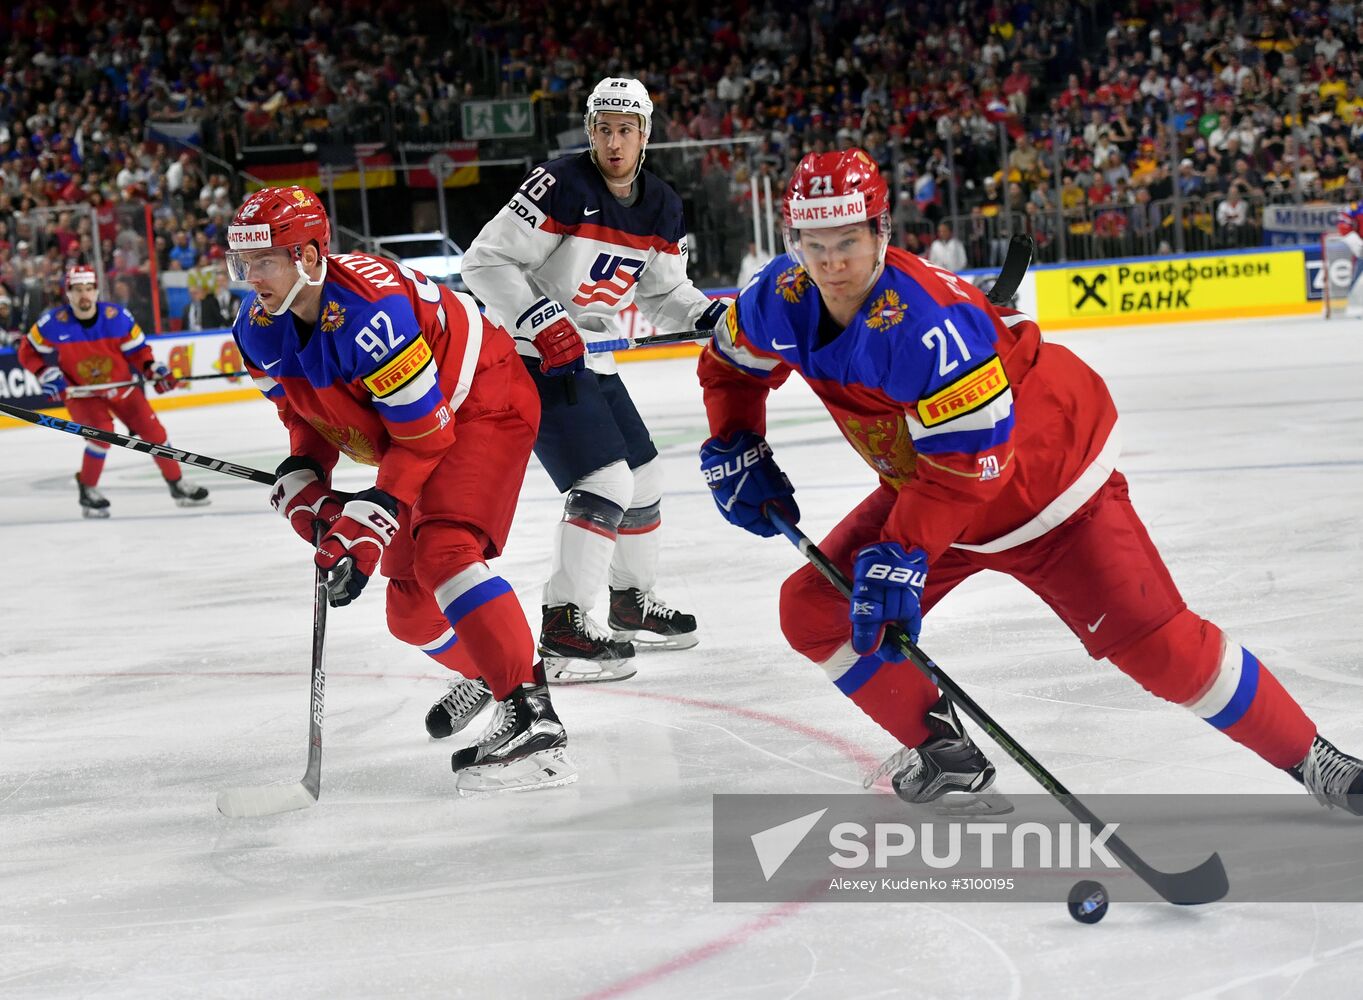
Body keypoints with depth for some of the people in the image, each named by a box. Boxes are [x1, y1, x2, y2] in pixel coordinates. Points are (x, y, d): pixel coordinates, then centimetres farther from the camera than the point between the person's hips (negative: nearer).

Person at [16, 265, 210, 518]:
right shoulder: (53, 323, -20)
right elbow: (28, 352, -6)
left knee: (153, 431, 0)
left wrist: (154, 371, -23)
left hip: (121, 386, 3)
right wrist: (47, 374, -20)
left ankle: (178, 485, 19)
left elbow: (137, 350, -7)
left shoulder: (118, 317, -18)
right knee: (102, 431, -26)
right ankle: (87, 491, -5)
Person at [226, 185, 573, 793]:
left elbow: (423, 432, -30)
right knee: (410, 607, 10)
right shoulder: (260, 331, -9)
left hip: (483, 404, -9)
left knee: (442, 551, -30)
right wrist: (302, 485, -8)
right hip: (407, 430, 9)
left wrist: (372, 519, -32)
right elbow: (304, 415, 8)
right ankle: (483, 671, 42)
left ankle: (532, 719, -33)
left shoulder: (367, 311, -35)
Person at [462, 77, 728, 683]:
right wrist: (543, 322, -30)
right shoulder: (562, 188, -19)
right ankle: (564, 631, -18)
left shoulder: (661, 208, 4)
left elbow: (663, 292, 16)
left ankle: (633, 605, 38)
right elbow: (484, 261, -20)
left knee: (642, 476, 18)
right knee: (604, 482, -19)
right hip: (533, 357, -9)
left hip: (591, 358, 9)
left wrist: (709, 314, -4)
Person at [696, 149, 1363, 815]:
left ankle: (1308, 757, 0)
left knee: (1153, 641, -14)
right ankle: (943, 753, 14)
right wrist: (733, 451, -2)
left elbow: (968, 462, -32)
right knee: (815, 610, -2)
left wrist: (903, 553, -36)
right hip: (924, 487, 8)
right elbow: (731, 366, 10)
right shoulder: (784, 301, -12)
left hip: (1045, 479, -8)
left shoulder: (924, 321, -34)